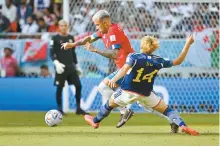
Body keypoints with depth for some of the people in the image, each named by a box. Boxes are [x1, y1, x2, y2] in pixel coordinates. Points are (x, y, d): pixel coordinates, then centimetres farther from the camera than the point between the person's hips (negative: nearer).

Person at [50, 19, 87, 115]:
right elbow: (52, 53, -7)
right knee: (60, 87, -1)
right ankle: (59, 109, 9)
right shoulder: (55, 39, -2)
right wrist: (56, 63, -21)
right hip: (61, 67, -5)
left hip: (71, 66, 5)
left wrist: (76, 65, 20)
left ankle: (78, 108, 6)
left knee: (78, 85, -1)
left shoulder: (71, 38, 14)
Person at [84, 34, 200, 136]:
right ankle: (182, 126, -15)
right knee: (165, 109, 9)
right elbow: (178, 61, 1)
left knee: (110, 103, 26)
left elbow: (125, 68, -32)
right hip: (146, 95, 1)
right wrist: (188, 44, 4)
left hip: (127, 92, -1)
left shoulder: (134, 57, -14)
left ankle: (96, 121, 46)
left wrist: (114, 79, -48)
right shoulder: (158, 61, -6)